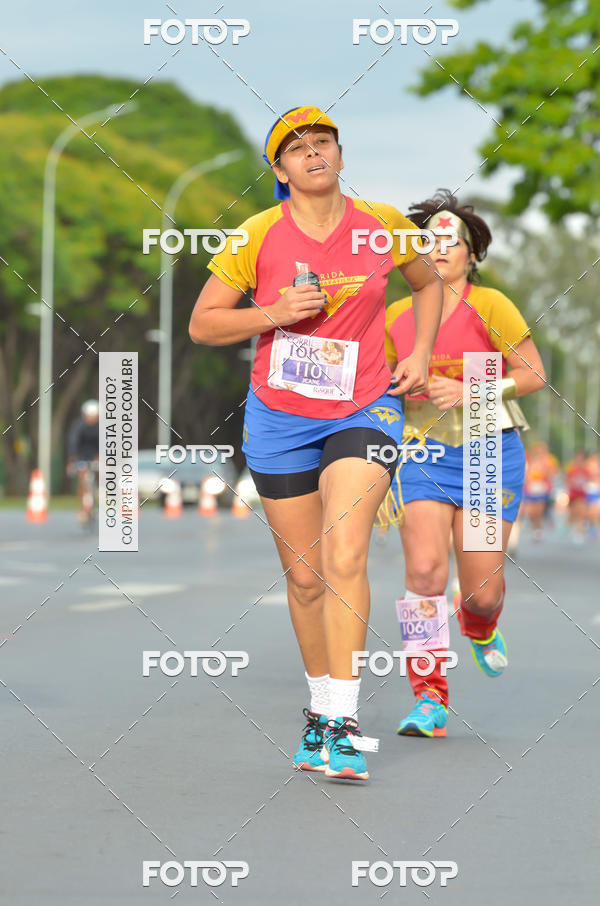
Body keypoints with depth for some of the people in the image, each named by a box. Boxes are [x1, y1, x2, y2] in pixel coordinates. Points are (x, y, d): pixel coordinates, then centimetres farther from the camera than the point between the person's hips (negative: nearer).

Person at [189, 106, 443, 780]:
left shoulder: (382, 225, -1)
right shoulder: (257, 236, -5)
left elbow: (429, 282, 19)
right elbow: (202, 324, -1)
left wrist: (420, 354, 6)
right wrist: (277, 313, -16)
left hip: (364, 411, -1)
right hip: (279, 418, 1)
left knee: (343, 557, -20)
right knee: (304, 574, 8)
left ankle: (341, 722, -17)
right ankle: (319, 703, 28)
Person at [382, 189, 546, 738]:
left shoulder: (490, 306, -8)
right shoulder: (397, 317, 5)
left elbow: (534, 374, -6)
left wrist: (470, 390, -17)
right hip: (423, 455, 2)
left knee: (483, 592, -1)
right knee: (424, 570, -18)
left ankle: (479, 629, 40)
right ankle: (431, 702, -10)